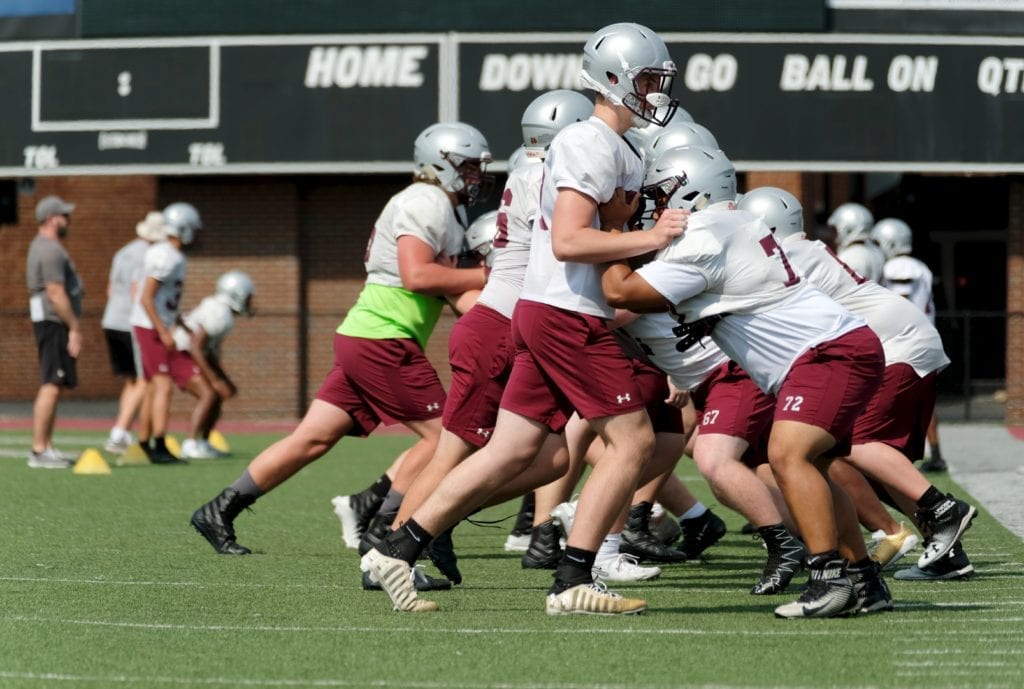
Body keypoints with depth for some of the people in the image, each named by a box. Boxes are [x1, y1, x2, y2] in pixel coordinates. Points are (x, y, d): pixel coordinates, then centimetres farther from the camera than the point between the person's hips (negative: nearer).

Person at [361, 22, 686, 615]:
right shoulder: (593, 145, -12)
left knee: (515, 455, 10)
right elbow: (568, 242, -21)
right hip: (569, 316, -10)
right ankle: (573, 582, -6)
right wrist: (651, 239, -18)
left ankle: (399, 550, 12)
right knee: (632, 439, -6)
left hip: (545, 316, 10)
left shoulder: (618, 149, 20)